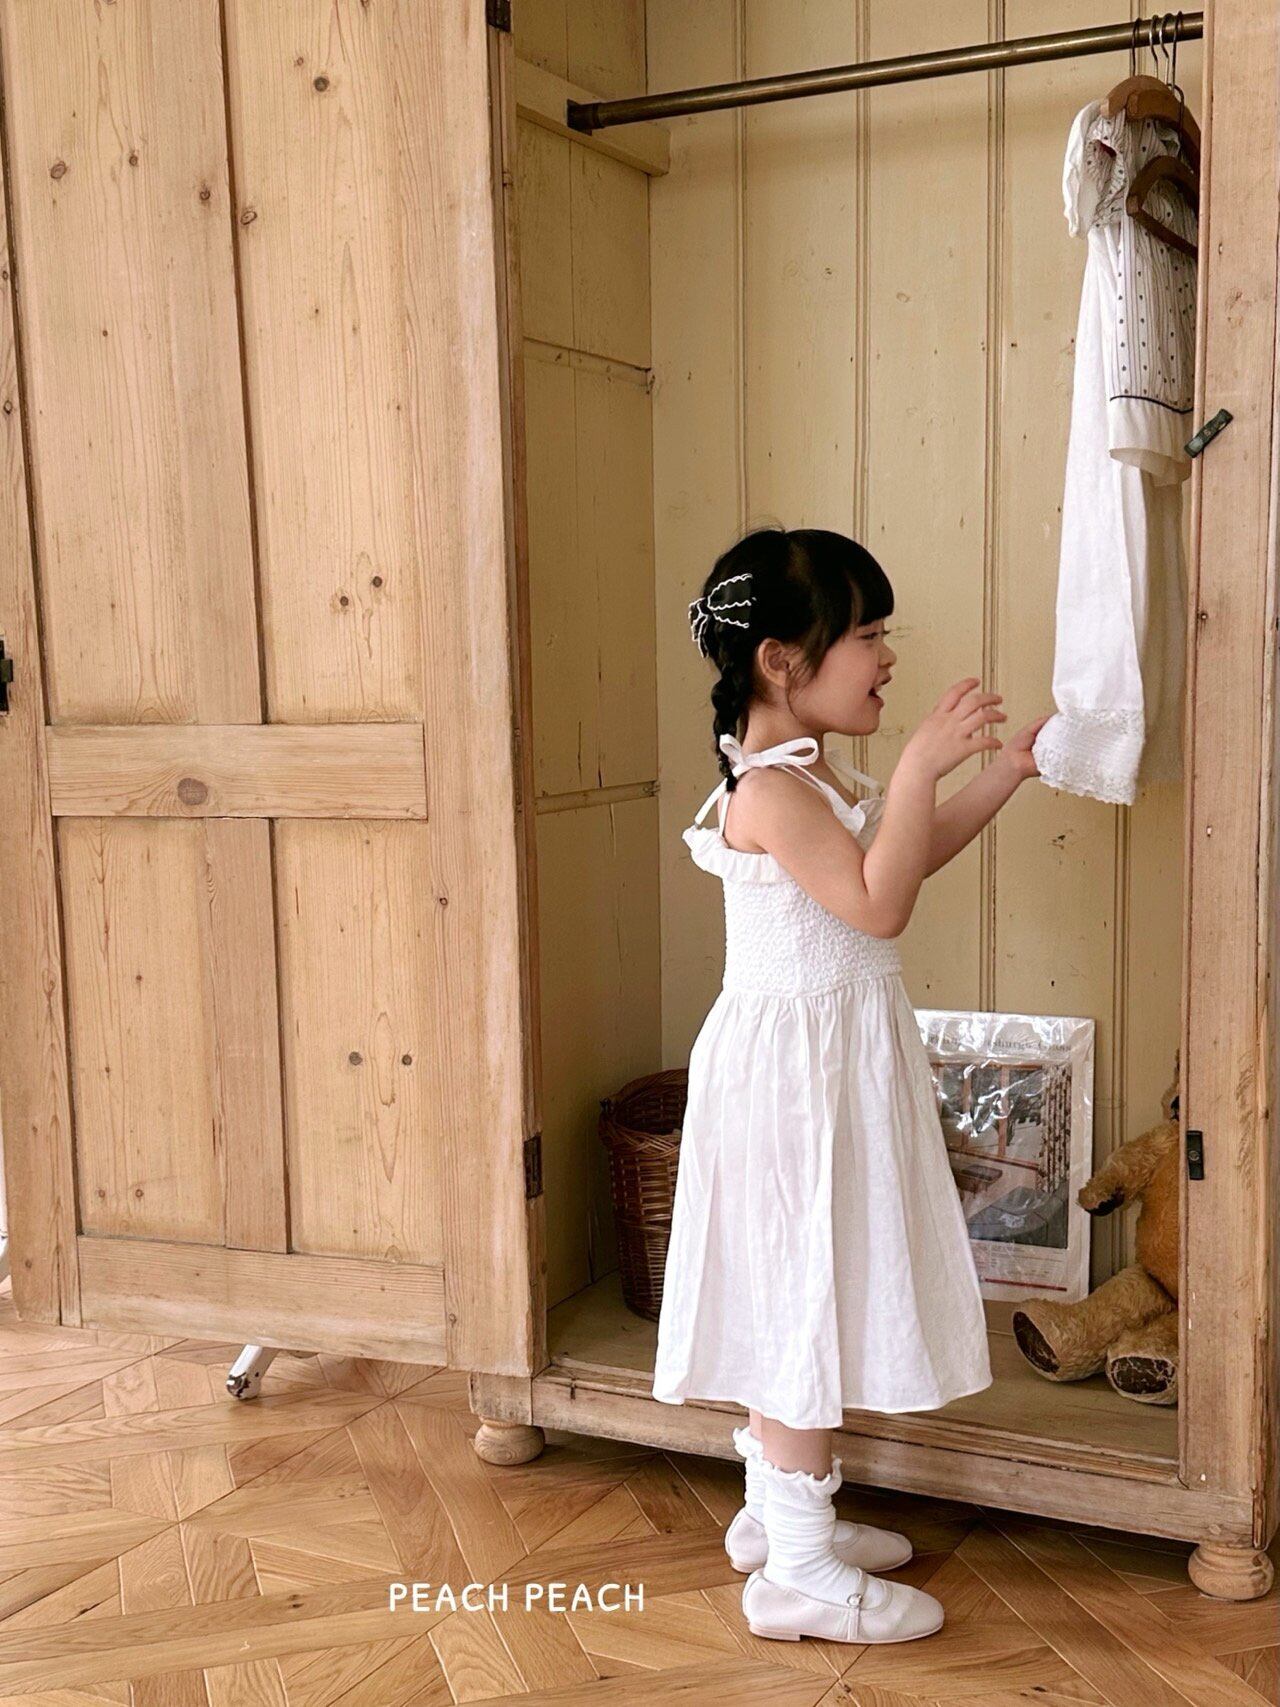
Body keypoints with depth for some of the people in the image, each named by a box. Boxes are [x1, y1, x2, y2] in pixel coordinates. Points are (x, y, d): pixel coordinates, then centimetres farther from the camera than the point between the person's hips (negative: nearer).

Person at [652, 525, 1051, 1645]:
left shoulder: (812, 773, 10)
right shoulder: (772, 792, -22)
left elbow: (908, 858, 20)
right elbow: (878, 905, -30)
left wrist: (1005, 774, 12)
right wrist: (921, 765, -30)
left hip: (830, 1062, 10)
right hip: (795, 1063, -10)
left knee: (799, 1297, 19)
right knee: (806, 1298, -1)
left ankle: (778, 1509, 34)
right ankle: (799, 1570, 13)